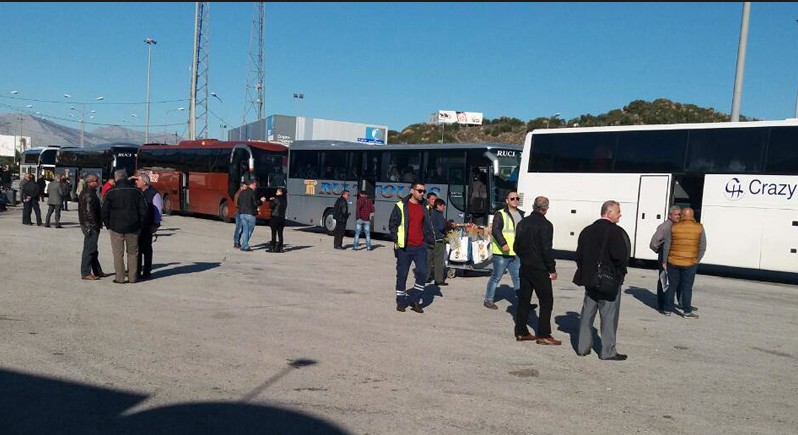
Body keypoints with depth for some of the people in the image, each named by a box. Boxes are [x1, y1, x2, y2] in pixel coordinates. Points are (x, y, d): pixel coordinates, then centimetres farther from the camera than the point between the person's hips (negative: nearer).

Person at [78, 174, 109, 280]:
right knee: (89, 249, -6)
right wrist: (96, 225, -17)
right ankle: (85, 273, -2)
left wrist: (98, 224, 19)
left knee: (93, 250, 15)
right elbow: (89, 212, -22)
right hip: (90, 225, -11)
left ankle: (97, 271, 23)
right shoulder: (88, 194, -17)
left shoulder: (90, 192, 15)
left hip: (89, 225, 11)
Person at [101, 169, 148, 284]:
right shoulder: (136, 191, 2)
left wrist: (108, 225, 7)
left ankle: (120, 278, 4)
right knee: (133, 253, 10)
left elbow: (104, 211, -4)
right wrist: (139, 224, 8)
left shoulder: (111, 193, -4)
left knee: (118, 253, 4)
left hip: (116, 227, -2)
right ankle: (132, 277, 11)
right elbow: (144, 210, 1)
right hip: (133, 227, 2)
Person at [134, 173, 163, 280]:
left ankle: (146, 272, 9)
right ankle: (137, 271, 20)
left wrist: (156, 224, -12)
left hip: (147, 226, -6)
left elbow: (158, 210, -9)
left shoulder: (154, 194, -8)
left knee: (146, 248, 1)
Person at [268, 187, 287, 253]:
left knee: (274, 233, -2)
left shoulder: (277, 199, -12)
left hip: (275, 217, -7)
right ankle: (280, 248, 10)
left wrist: (271, 200, 8)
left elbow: (271, 206, -11)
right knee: (280, 234, 9)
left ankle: (273, 248, -1)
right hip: (282, 218, 7)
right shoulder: (284, 200, 11)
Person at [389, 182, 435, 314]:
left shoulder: (424, 207, 12)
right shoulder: (400, 206, -2)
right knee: (402, 275, 5)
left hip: (420, 247, 3)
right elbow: (392, 224, -1)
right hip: (404, 247, -3)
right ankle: (401, 301, 18)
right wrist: (396, 240, -10)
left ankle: (414, 300, 7)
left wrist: (431, 241, 9)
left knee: (422, 273, -6)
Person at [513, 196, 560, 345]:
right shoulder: (545, 225, -14)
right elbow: (546, 250, -17)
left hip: (525, 267, 7)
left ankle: (521, 332, 17)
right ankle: (543, 335, 1)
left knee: (523, 299, 12)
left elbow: (516, 246, 13)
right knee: (546, 301, 1)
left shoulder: (523, 222, 8)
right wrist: (552, 269, -9)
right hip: (540, 269, -7)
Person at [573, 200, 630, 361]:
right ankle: (608, 351, 8)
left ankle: (583, 347, 19)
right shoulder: (616, 232, -15)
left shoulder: (587, 231, 7)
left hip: (590, 279, 7)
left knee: (587, 313, 13)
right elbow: (621, 257, -21)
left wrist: (585, 272, 14)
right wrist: (620, 272, -4)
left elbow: (579, 255, 8)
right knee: (609, 316, 2)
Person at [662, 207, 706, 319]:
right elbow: (702, 247, -4)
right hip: (690, 263, -1)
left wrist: (664, 261, 8)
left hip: (673, 262, 1)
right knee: (687, 287, 5)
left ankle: (668, 309, 17)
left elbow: (667, 246, 0)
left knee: (672, 286, 11)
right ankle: (687, 312, 8)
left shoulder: (674, 227, -2)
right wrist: (697, 261, 7)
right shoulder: (699, 228, -4)